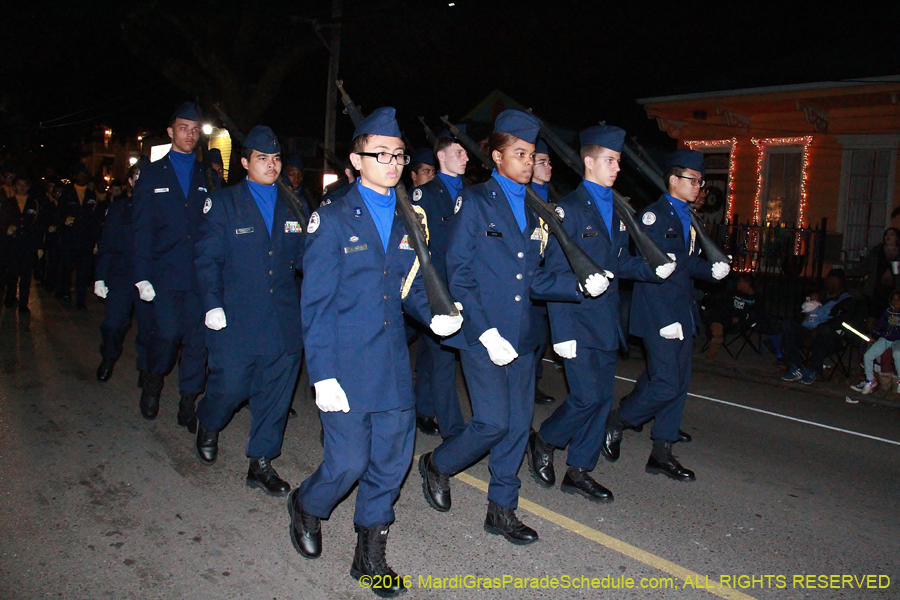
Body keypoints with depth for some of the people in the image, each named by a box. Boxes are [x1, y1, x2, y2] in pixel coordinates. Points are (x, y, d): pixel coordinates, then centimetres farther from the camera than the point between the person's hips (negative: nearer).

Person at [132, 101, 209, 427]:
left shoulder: (208, 177, 12)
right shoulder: (152, 174, 10)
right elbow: (141, 229, 4)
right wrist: (142, 276, -4)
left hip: (201, 274, 1)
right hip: (165, 274, -1)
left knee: (197, 338, 1)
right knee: (167, 332, -7)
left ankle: (188, 403, 14)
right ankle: (154, 381, 23)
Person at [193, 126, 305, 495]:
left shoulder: (293, 205, 11)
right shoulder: (222, 203, 2)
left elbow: (302, 257, 13)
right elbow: (207, 259, -2)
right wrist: (213, 306, -10)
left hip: (284, 322, 3)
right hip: (235, 320, -3)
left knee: (276, 393, 7)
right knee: (230, 387, 2)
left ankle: (261, 463, 22)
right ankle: (208, 426, 38)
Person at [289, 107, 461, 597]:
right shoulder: (332, 220, -4)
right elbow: (315, 303, -7)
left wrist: (433, 315, -5)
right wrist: (322, 375, -13)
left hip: (394, 365, 5)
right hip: (346, 364, -5)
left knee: (392, 460, 8)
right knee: (348, 462, -3)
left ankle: (370, 556, 28)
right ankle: (306, 507, 32)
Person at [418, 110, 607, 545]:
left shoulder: (534, 211, 13)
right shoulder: (475, 202, -5)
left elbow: (532, 279, 14)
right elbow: (458, 275, -10)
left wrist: (580, 286, -3)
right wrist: (486, 333, -17)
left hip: (522, 335, 6)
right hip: (482, 336, -6)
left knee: (518, 424, 8)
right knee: (493, 422, -8)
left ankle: (502, 510, 24)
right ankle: (437, 465, 21)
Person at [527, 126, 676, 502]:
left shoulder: (617, 210, 15)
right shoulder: (569, 209, -8)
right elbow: (555, 273, -12)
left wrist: (653, 269, -1)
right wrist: (562, 330, -17)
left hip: (607, 322, 7)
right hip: (578, 321, -7)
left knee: (602, 398, 9)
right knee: (587, 396, -10)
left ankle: (579, 472, 21)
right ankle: (543, 442, 16)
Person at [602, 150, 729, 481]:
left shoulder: (688, 218, 17)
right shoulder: (654, 215, -9)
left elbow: (688, 263, 17)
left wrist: (712, 269, -6)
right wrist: (666, 320, -21)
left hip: (682, 313, 9)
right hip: (658, 314, -9)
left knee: (678, 385, 9)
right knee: (667, 384, -10)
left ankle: (662, 453, 18)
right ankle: (615, 422, 12)